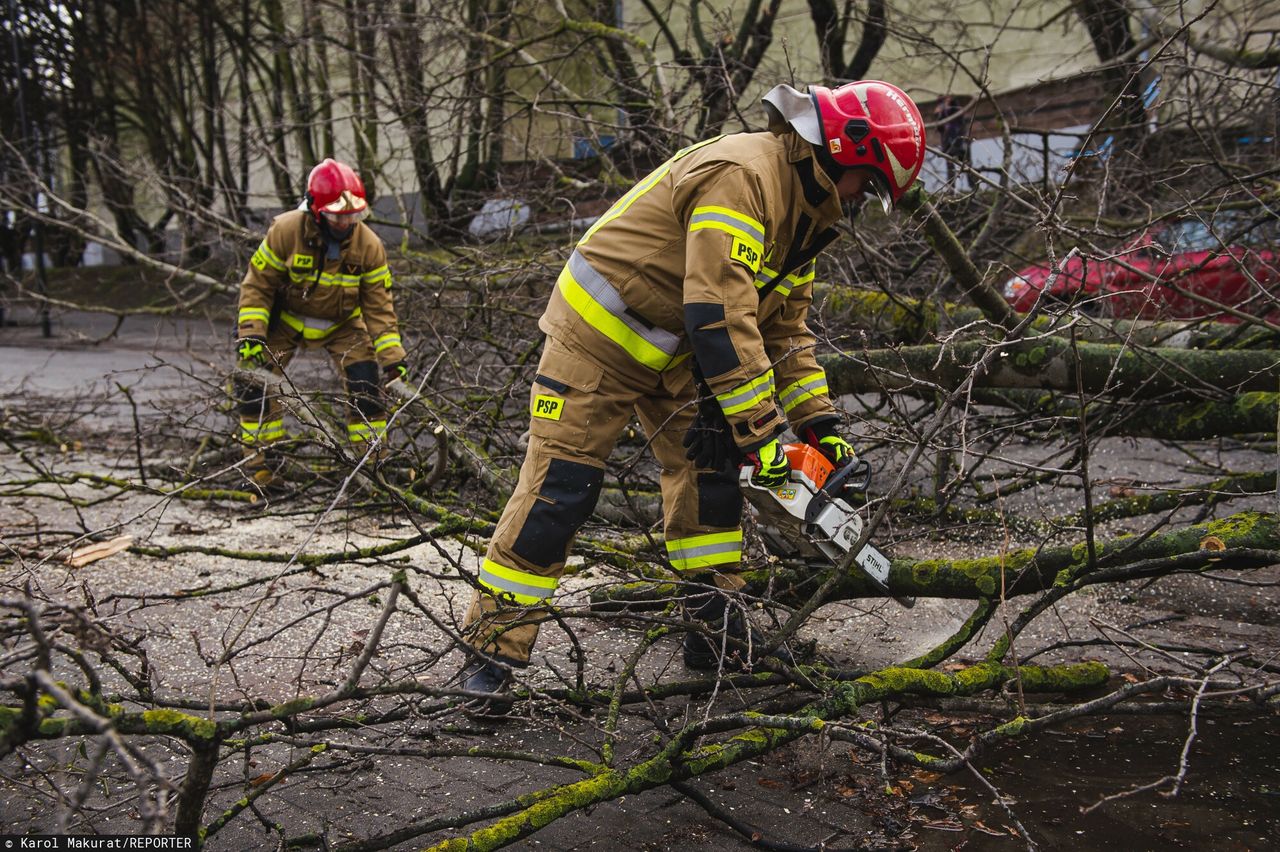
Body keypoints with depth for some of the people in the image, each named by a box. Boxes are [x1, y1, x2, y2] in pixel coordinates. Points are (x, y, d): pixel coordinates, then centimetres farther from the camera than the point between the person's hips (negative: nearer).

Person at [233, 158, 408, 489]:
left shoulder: (369, 245, -19)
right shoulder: (286, 231, -25)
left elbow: (378, 305, -12)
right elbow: (257, 284, -15)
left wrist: (392, 356, -18)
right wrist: (251, 333, -24)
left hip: (341, 324, 1)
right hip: (285, 319, 0)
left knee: (364, 381, -14)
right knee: (254, 379, -11)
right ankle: (261, 461, 3)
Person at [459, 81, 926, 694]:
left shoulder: (801, 211, 8)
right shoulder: (742, 174, -25)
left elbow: (786, 330, 11)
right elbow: (722, 315, -32)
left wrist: (820, 426, 1)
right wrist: (762, 431, -28)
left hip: (672, 351, 9)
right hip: (598, 334, -9)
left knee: (710, 466, 1)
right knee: (560, 486, -9)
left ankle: (716, 637, 8)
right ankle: (492, 647, 0)